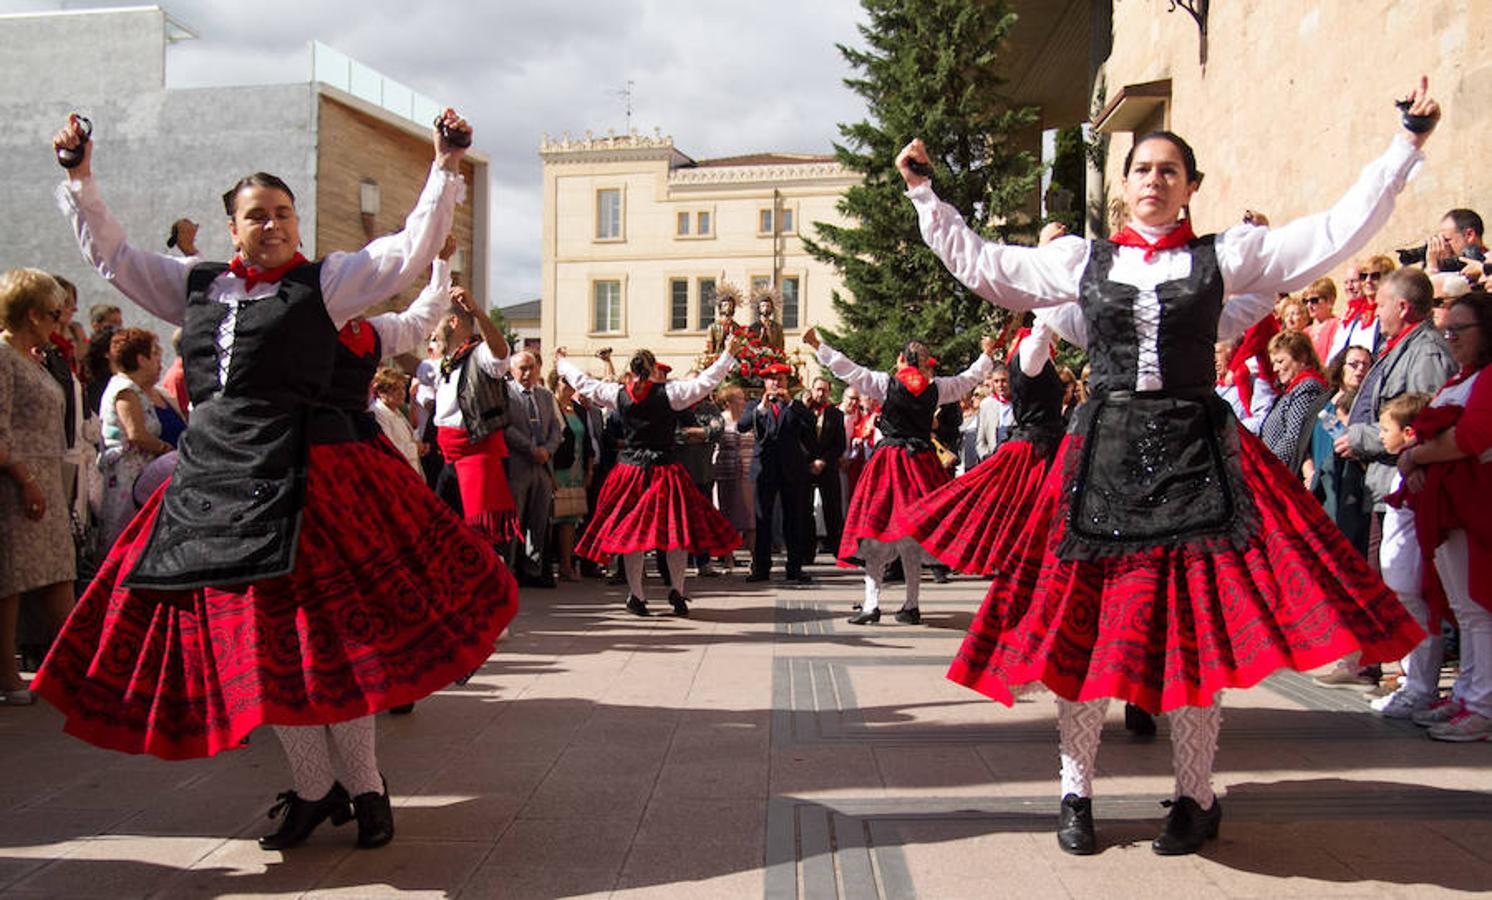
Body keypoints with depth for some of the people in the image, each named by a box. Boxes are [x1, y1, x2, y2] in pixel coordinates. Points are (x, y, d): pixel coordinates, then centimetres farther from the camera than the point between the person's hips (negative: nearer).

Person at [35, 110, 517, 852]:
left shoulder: (324, 283, 4)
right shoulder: (195, 286, 15)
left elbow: (413, 249, -1)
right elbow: (111, 256, 23)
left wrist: (445, 170, -7)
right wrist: (80, 179, 16)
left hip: (297, 475, -5)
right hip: (211, 478, 5)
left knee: (323, 633, -4)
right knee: (254, 641, 7)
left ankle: (363, 784, 12)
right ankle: (314, 787, 21)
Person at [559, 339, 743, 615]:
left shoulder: (618, 394, 2)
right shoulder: (669, 392, -8)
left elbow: (583, 383, 14)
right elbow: (706, 381, -7)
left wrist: (562, 363, 30)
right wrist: (728, 354, 1)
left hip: (629, 467, 3)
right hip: (663, 469, -3)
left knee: (630, 530, 6)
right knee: (676, 527, 6)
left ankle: (636, 594, 7)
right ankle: (677, 590, 4)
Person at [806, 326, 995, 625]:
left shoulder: (885, 383, -4)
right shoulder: (936, 387, 6)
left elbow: (847, 368, -2)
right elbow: (969, 378, 22)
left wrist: (817, 346, 9)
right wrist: (987, 354, 40)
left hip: (889, 459, -3)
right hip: (922, 462, 3)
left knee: (875, 529, -1)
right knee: (913, 536, 9)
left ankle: (871, 604, -6)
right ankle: (912, 606, 11)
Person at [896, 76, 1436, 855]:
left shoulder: (1227, 255, 7)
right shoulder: (1082, 259, 10)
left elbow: (1340, 230, 5)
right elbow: (979, 264, 14)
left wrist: (1409, 143, 4)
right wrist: (924, 195, 15)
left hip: (1196, 455, 0)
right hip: (1104, 456, 1)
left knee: (1194, 624, 0)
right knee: (1082, 624, 0)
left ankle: (1196, 798, 16)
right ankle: (1076, 795, 15)